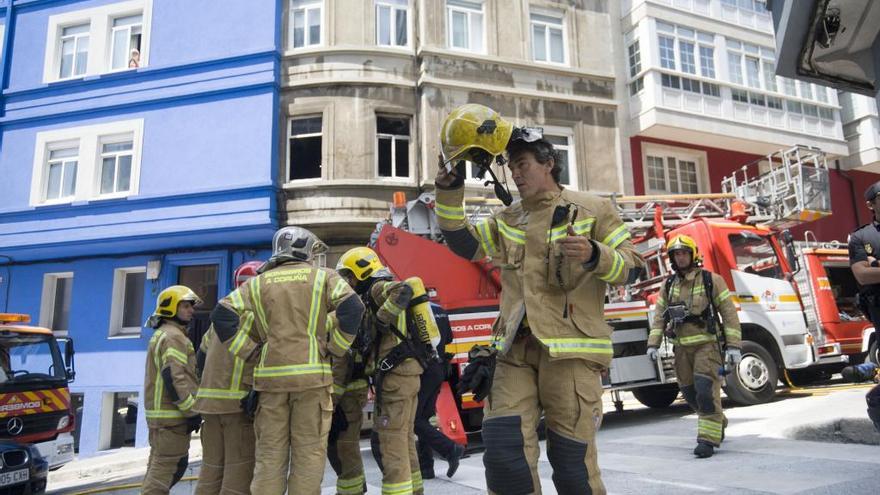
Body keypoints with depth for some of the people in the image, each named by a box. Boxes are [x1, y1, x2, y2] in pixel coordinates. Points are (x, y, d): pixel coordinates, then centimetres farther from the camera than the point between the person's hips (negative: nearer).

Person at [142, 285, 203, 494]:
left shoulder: (162, 334, 21)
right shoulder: (173, 336, -14)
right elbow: (174, 378, -23)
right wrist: (192, 411, -19)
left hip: (160, 412, 11)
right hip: (172, 414, -11)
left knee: (168, 464, 19)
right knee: (166, 466, -5)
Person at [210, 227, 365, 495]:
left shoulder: (258, 282, 12)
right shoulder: (323, 276, 6)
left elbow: (222, 315, 2)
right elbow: (353, 309, -9)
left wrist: (251, 353, 5)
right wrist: (334, 348, 0)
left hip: (270, 375, 3)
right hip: (311, 374, -2)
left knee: (270, 455, 10)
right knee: (308, 453, 4)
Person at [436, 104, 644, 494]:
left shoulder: (592, 209, 5)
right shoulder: (506, 219, 19)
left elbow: (631, 268, 2)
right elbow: (464, 245, 18)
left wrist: (594, 256, -19)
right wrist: (449, 192, 9)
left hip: (569, 348, -4)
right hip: (514, 348, 4)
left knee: (571, 458, 1)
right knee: (504, 452, -2)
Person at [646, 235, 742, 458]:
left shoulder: (711, 280, -4)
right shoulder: (669, 284, 9)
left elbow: (729, 314, -6)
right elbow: (659, 316, 9)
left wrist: (733, 346, -12)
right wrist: (653, 344, 0)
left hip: (707, 344, -5)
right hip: (682, 348, 5)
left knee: (706, 391, -15)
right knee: (690, 393, 11)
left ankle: (708, 439, -7)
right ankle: (718, 423, 35)